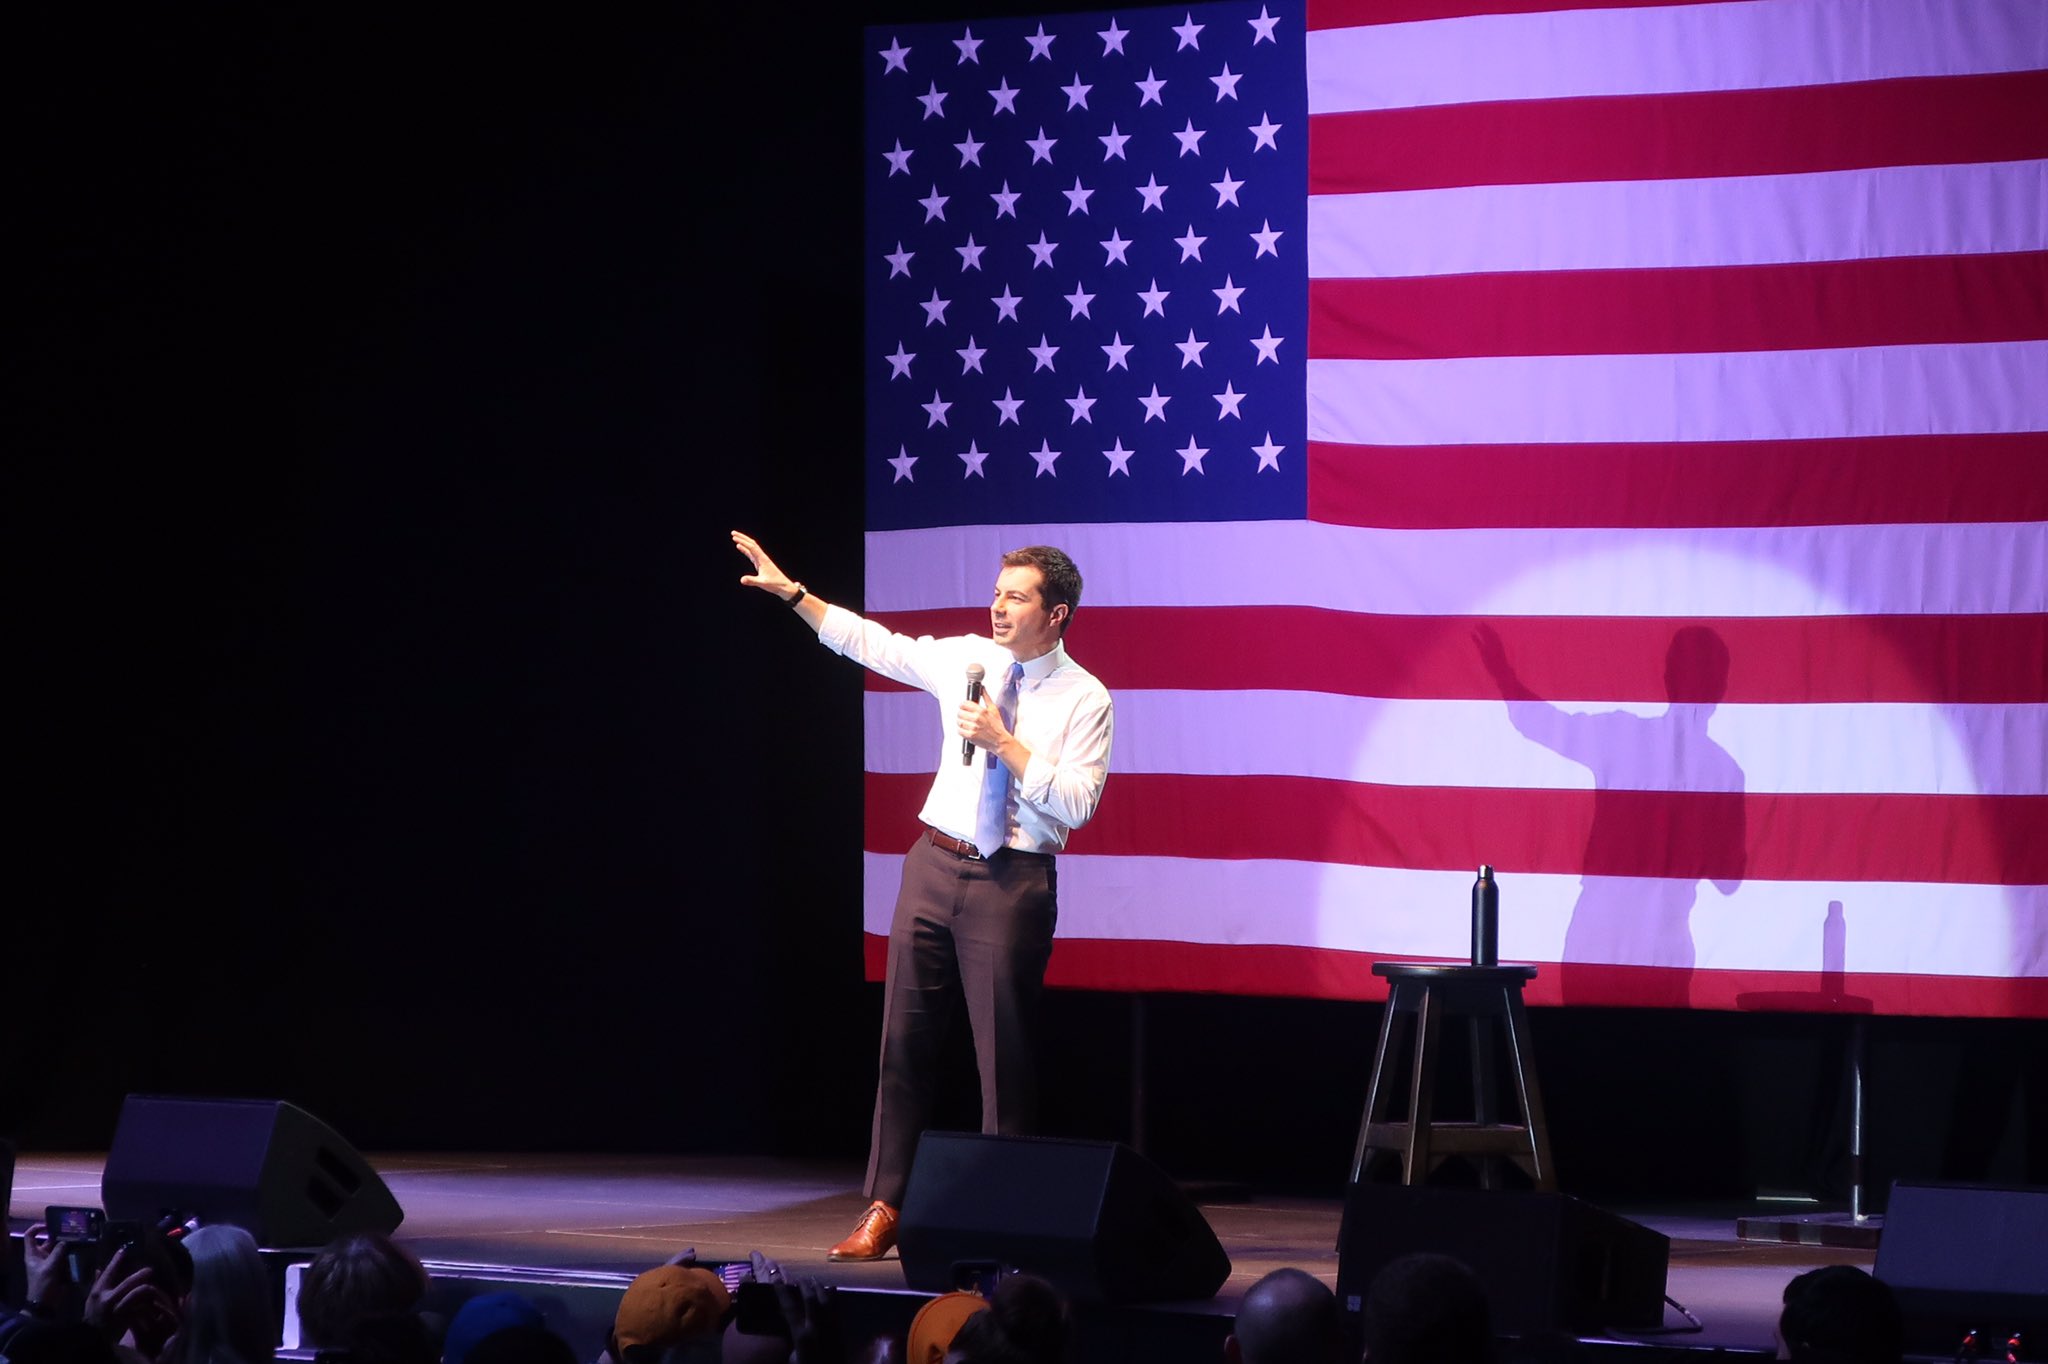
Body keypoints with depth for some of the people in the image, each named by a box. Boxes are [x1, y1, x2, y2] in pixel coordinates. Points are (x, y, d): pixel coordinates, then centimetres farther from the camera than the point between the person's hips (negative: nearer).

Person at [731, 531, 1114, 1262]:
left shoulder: (1085, 699, -6)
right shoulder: (965, 658, 6)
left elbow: (1077, 803, -14)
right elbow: (872, 643, 15)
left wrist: (1005, 744, -18)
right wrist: (791, 592, 12)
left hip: (1013, 881, -4)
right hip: (935, 864, 4)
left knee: (1003, 1052, -1)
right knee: (905, 1036, 3)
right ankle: (885, 1209, 8)